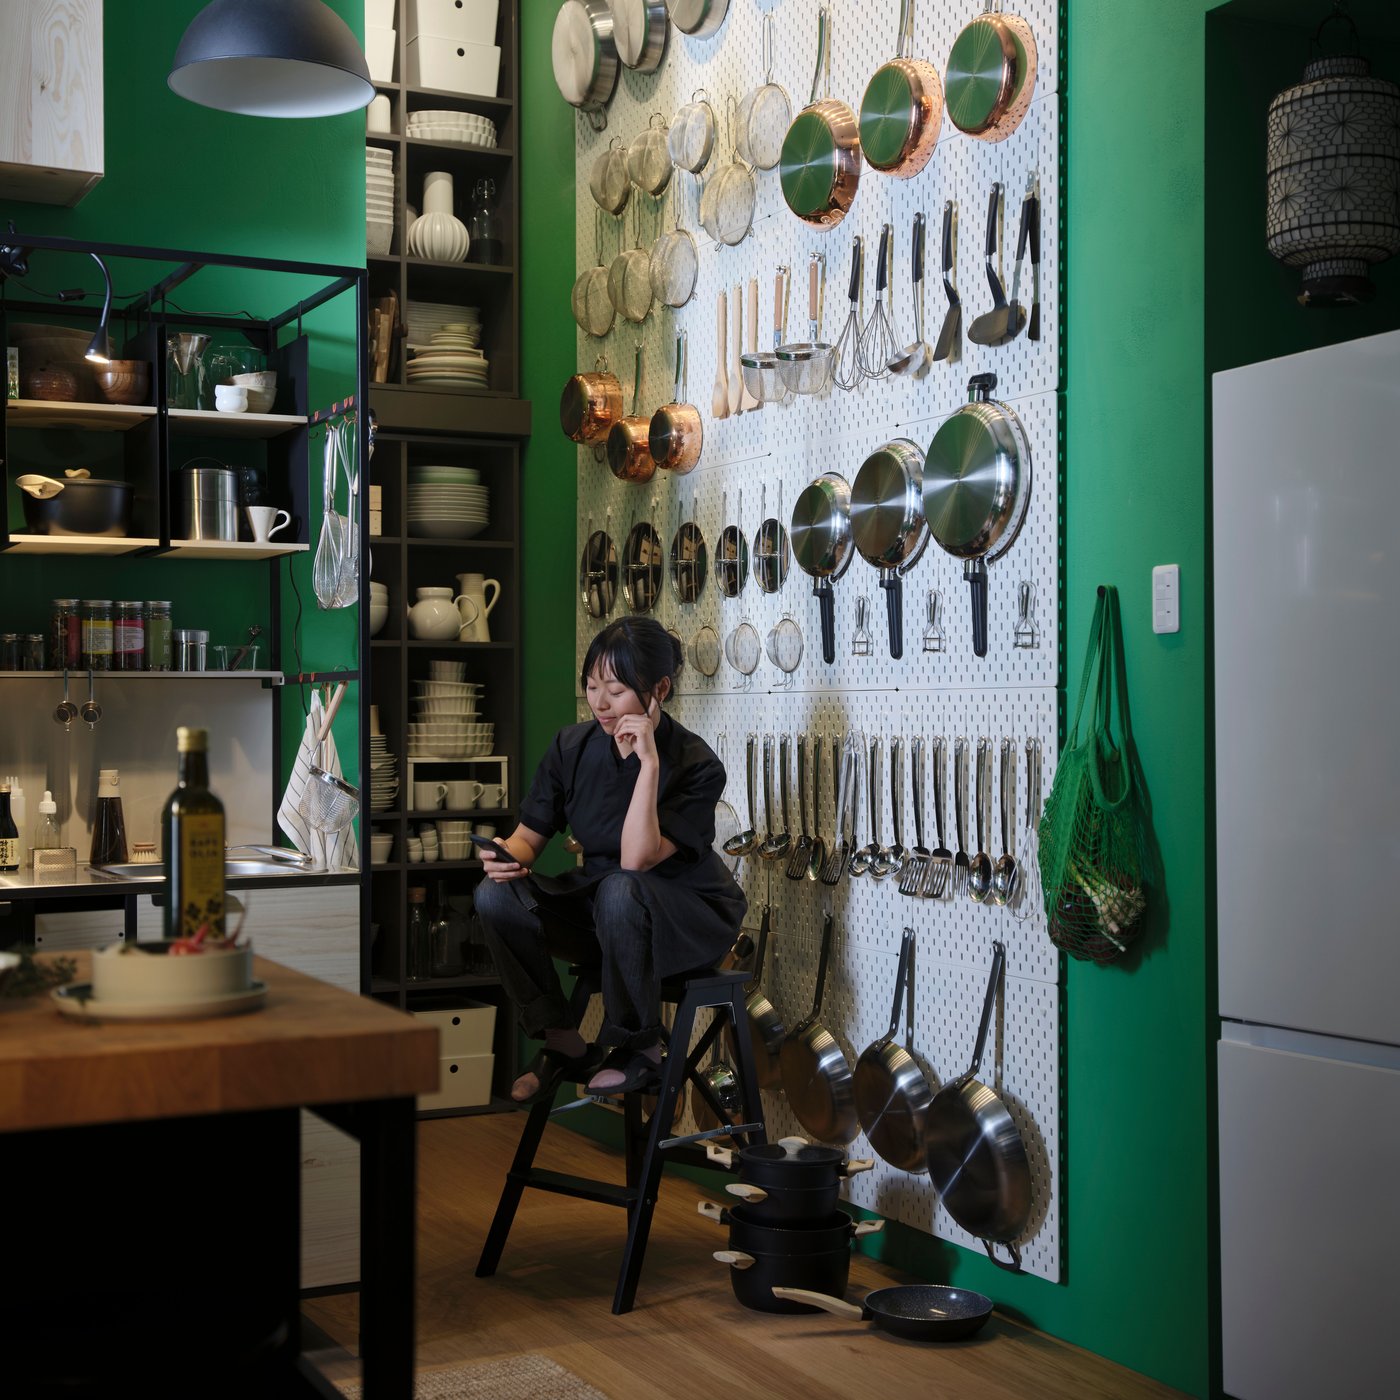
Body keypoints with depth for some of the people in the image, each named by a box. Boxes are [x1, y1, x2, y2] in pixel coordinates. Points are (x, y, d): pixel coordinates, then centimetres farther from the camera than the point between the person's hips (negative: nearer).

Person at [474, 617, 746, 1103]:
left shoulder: (696, 765, -20)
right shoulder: (572, 746, -5)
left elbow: (636, 860, -31)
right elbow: (531, 833, 0)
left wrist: (650, 762, -35)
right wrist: (507, 856, -24)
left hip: (689, 918, -5)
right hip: (597, 905, 5)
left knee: (621, 890, -38)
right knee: (496, 895, -18)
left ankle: (640, 1050, -15)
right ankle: (563, 1043, -3)